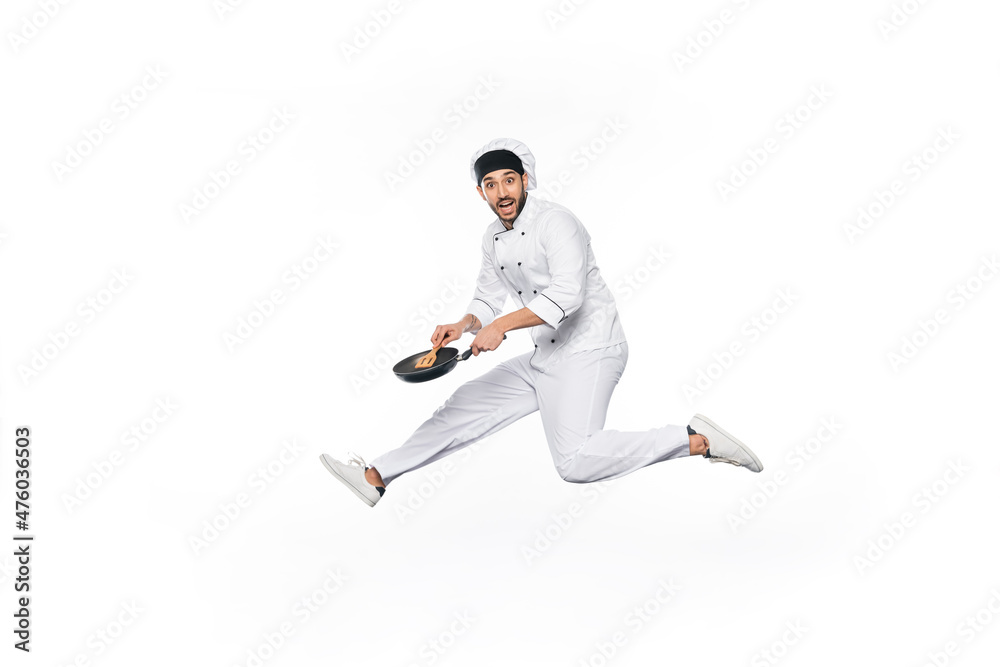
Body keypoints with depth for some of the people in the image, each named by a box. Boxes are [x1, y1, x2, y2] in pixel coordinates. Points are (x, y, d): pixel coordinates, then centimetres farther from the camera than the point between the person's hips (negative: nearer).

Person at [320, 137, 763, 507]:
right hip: (544, 357, 9)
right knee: (466, 406, 6)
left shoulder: (555, 222, -14)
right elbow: (488, 298, 20)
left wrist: (501, 326, -27)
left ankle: (697, 440, -17)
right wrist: (464, 325, -1)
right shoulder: (493, 238, 13)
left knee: (574, 462, -25)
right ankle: (376, 477, 12)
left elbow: (567, 293, -27)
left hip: (589, 350, -8)